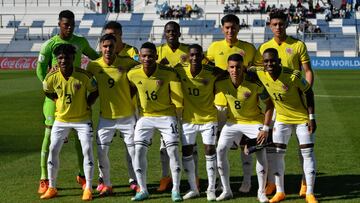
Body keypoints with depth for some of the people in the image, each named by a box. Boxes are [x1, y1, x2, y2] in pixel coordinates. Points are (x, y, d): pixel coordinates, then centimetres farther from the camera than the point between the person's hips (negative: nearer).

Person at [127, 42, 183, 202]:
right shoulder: (133, 74, -12)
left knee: (173, 151, -6)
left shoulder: (168, 73, -19)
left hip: (167, 115, -2)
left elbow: (178, 97, -6)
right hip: (145, 116, 2)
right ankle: (143, 190, 6)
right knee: (139, 151, -7)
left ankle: (176, 190, 7)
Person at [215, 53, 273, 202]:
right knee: (220, 150, -5)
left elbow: (269, 104, -16)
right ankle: (226, 191, 7)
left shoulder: (255, 83, -26)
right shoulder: (221, 83, -19)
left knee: (261, 153, -13)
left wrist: (265, 128, -18)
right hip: (233, 122, 3)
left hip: (254, 121, -3)